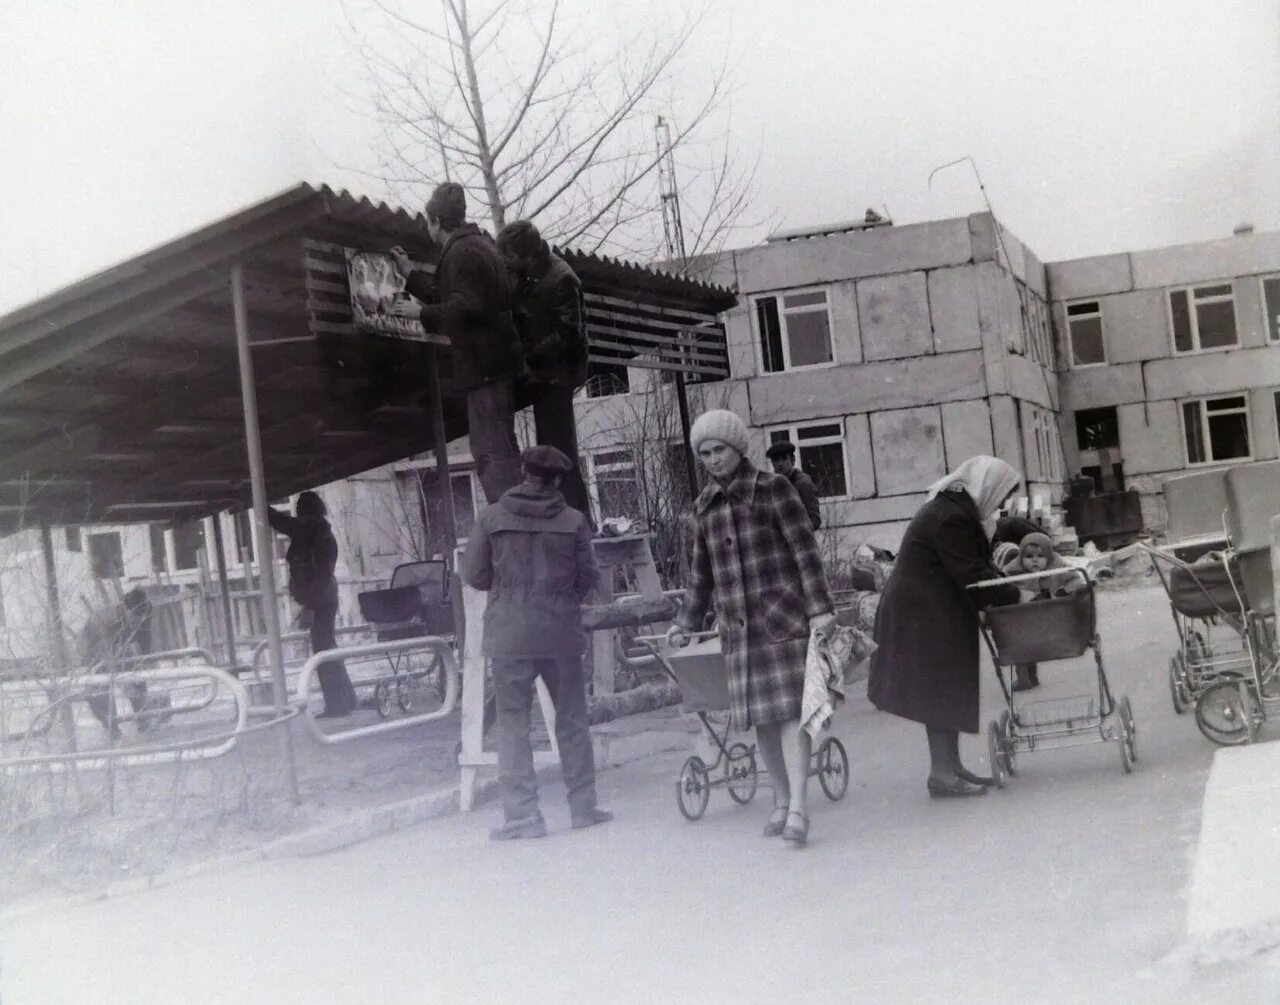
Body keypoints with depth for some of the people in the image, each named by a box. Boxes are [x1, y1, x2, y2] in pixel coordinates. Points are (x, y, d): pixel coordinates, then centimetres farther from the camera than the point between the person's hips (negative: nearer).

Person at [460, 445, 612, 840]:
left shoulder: (491, 518, -4)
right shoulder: (574, 521, -3)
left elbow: (473, 574, -1)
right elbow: (587, 578, 2)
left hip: (509, 634, -1)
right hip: (561, 633, 1)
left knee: (513, 722, 5)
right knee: (572, 719, 13)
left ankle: (522, 814, 1)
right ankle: (583, 806, 19)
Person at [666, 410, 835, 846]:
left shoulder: (772, 488, -1)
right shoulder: (705, 505, 14)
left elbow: (805, 549, -6)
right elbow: (701, 572, 23)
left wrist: (819, 607, -13)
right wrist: (686, 622, 25)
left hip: (783, 617, -5)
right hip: (737, 624, 5)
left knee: (789, 709, -12)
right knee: (760, 716, 5)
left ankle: (798, 808, -16)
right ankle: (781, 801, 18)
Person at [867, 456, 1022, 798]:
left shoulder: (951, 509, 14)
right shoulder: (951, 518, -21)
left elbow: (975, 566, 18)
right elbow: (972, 576, -24)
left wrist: (1005, 585, 6)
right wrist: (1013, 595, -17)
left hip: (929, 612, 11)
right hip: (928, 615, -11)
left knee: (946, 691, 12)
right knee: (943, 689, -7)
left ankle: (949, 767, 18)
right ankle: (942, 773, -3)